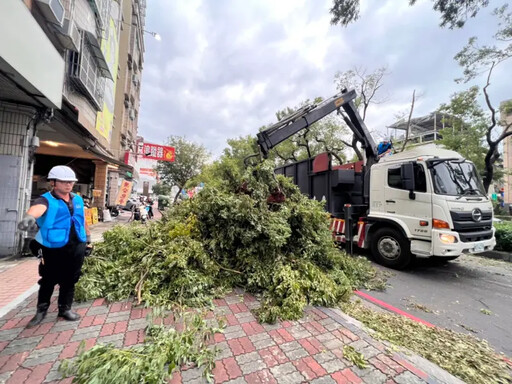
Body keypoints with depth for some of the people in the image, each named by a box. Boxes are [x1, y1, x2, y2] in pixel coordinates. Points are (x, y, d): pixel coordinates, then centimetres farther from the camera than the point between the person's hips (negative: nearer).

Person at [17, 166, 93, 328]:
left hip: (76, 248, 4)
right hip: (53, 249, -4)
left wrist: (88, 239, 19)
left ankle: (65, 309, 31)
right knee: (48, 281, 11)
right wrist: (29, 217, -58)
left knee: (69, 281, 14)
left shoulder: (77, 200, 7)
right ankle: (41, 310, 34)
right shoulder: (46, 200, -10)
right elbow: (37, 208, -35)